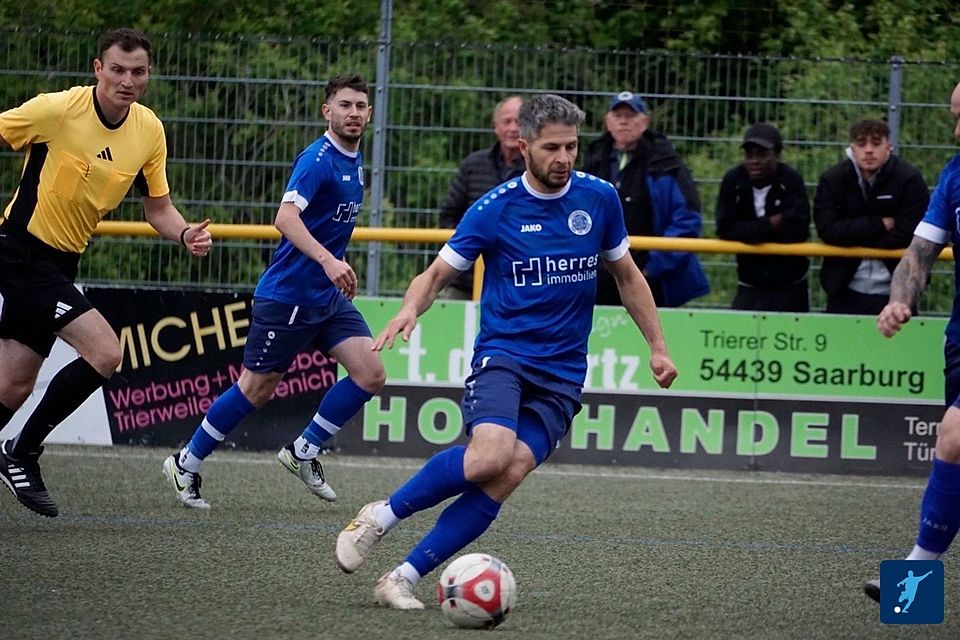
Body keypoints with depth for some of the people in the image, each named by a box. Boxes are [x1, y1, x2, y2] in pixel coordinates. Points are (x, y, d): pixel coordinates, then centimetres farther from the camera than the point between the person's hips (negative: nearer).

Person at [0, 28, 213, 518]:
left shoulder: (149, 132, 2)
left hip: (62, 263, 7)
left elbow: (158, 208, 10)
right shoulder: (57, 110, -17)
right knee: (104, 352, -18)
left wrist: (186, 235, -10)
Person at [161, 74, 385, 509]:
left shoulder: (354, 163, 11)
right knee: (257, 388, 1)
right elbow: (286, 217, -32)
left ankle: (304, 452, 11)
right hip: (288, 295, -8)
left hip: (328, 296, 8)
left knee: (370, 374, -5)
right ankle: (186, 464, 18)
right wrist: (328, 261, -43)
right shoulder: (318, 159, -17)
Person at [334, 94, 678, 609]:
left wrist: (657, 346, 16)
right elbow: (437, 274, 2)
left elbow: (627, 276, 19)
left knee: (508, 476, -18)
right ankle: (382, 517, -9)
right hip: (501, 356, -3)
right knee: (489, 456, -30)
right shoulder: (494, 209, -4)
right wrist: (411, 308, -20)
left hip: (562, 376, 3)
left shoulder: (599, 199, 4)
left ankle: (404, 578, -13)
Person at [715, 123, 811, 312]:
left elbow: (798, 231, -19)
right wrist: (768, 225, -16)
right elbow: (725, 229, -11)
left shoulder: (791, 181, -9)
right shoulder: (733, 181, -2)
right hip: (749, 287, 2)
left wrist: (751, 231, -13)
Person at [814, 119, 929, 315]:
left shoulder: (909, 179, -7)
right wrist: (880, 224, -15)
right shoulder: (832, 180, 0)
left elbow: (907, 234, -14)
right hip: (845, 292, 2)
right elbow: (828, 230, -11)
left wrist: (853, 237, -11)